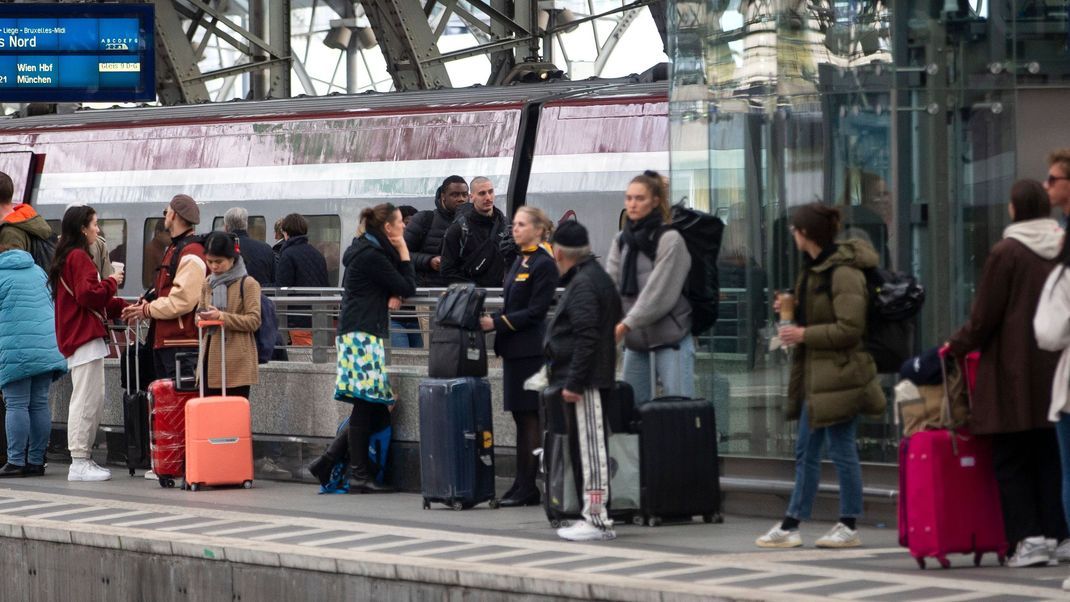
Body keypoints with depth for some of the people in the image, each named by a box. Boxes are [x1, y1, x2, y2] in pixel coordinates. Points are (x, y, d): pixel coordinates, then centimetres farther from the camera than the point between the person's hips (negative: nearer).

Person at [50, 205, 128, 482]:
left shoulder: (66, 257, 20)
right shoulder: (79, 257, -11)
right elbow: (88, 294, -22)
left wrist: (121, 306, 16)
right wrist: (111, 282, -6)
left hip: (76, 339, 10)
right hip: (85, 339, -10)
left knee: (94, 401, 13)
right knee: (86, 401, -9)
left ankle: (83, 460, 16)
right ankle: (79, 464, -8)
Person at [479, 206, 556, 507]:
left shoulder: (544, 264, -11)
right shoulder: (520, 261, 16)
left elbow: (535, 312, -16)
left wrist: (497, 323, -17)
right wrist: (492, 320, 5)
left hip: (530, 349, -9)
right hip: (514, 348, 9)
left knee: (529, 417, -6)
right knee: (521, 416, 10)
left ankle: (527, 488, -4)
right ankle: (522, 485, 13)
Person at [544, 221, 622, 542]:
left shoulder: (583, 285, -14)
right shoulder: (598, 277, 17)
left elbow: (587, 337, -21)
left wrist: (573, 383, -21)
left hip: (584, 382, -10)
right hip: (592, 379, 10)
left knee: (590, 448, -9)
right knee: (589, 449, 12)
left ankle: (596, 519, -8)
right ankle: (593, 516, 15)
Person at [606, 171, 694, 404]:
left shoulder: (669, 240, -9)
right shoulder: (622, 240, 10)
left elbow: (660, 293, -15)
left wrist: (627, 324, -20)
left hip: (670, 336, -6)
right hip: (635, 340, 6)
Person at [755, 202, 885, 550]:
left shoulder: (844, 273, -16)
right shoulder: (814, 268, 15)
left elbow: (850, 328, -21)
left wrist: (804, 334, -16)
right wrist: (793, 309, 9)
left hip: (839, 374, -10)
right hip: (814, 374, 10)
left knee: (842, 450, -3)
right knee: (806, 451, 12)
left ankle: (849, 527, 6)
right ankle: (791, 525, 16)